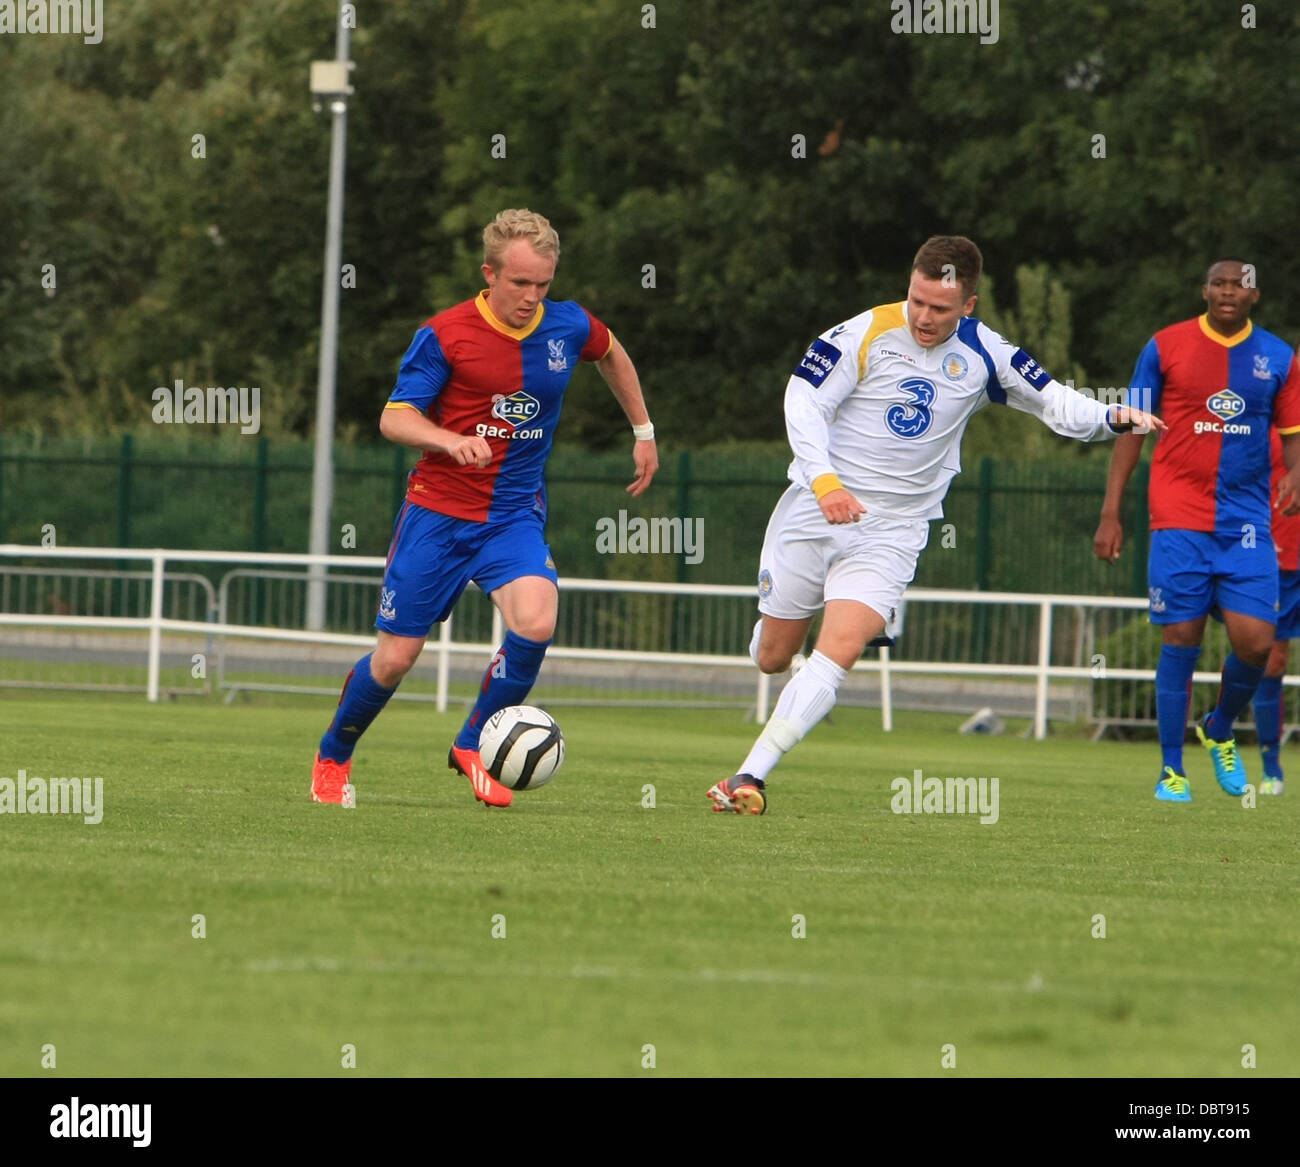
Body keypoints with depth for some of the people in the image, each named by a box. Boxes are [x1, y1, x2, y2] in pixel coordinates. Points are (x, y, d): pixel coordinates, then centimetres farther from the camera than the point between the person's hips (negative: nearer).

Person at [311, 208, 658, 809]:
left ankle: (473, 743, -1)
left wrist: (643, 432, 24)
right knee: (396, 657, 0)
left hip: (515, 515, 2)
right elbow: (394, 418, -13)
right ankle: (332, 759, 28)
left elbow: (613, 354, 23)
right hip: (438, 510, -2)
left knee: (536, 622, -25)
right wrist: (451, 441, -32)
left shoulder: (568, 327, -1)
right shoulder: (444, 335, -12)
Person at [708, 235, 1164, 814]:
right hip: (814, 512, -1)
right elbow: (803, 401, -13)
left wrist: (1111, 417, -16)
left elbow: (1053, 401, 4)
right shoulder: (866, 334, -10)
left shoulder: (982, 354, -1)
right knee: (772, 657, 9)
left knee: (839, 651, -20)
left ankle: (750, 777, -21)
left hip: (892, 531, 1)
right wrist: (826, 480, -27)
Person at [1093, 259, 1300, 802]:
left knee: (1255, 640, -9)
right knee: (1181, 641, -5)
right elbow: (1133, 430, 6)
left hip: (1247, 521, 2)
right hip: (1179, 518, -2)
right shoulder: (1165, 347, 2)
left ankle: (1220, 731, 21)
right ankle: (1171, 770, 7)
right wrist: (1110, 513, 1)